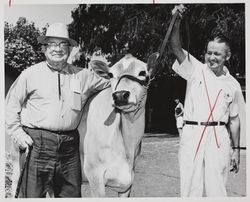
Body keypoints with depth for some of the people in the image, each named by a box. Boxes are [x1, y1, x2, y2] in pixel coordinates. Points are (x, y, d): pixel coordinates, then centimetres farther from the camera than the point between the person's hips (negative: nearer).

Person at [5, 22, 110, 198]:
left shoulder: (83, 76, 9)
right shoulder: (30, 74, 3)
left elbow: (108, 85, 24)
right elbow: (11, 106, 5)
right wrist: (18, 134, -3)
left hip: (69, 145, 3)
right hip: (36, 143, -3)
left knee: (72, 193, 11)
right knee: (32, 195, 1)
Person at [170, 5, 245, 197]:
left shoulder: (233, 85, 8)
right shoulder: (195, 70, 4)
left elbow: (234, 119, 14)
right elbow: (176, 48, -10)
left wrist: (236, 150, 13)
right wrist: (177, 22, -26)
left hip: (219, 139, 1)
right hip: (192, 135, -1)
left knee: (217, 189, 2)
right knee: (190, 188, 1)